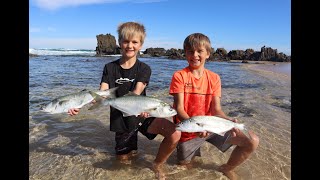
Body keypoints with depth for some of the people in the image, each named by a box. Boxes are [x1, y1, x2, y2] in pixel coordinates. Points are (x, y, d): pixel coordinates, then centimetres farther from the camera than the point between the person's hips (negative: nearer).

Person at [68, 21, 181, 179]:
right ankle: (131, 146, 48)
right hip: (120, 119, 2)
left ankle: (157, 164, 4)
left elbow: (136, 93, -24)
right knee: (123, 160, 12)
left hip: (141, 116, -1)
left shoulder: (144, 69, -8)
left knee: (175, 133, -25)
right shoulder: (110, 68, -3)